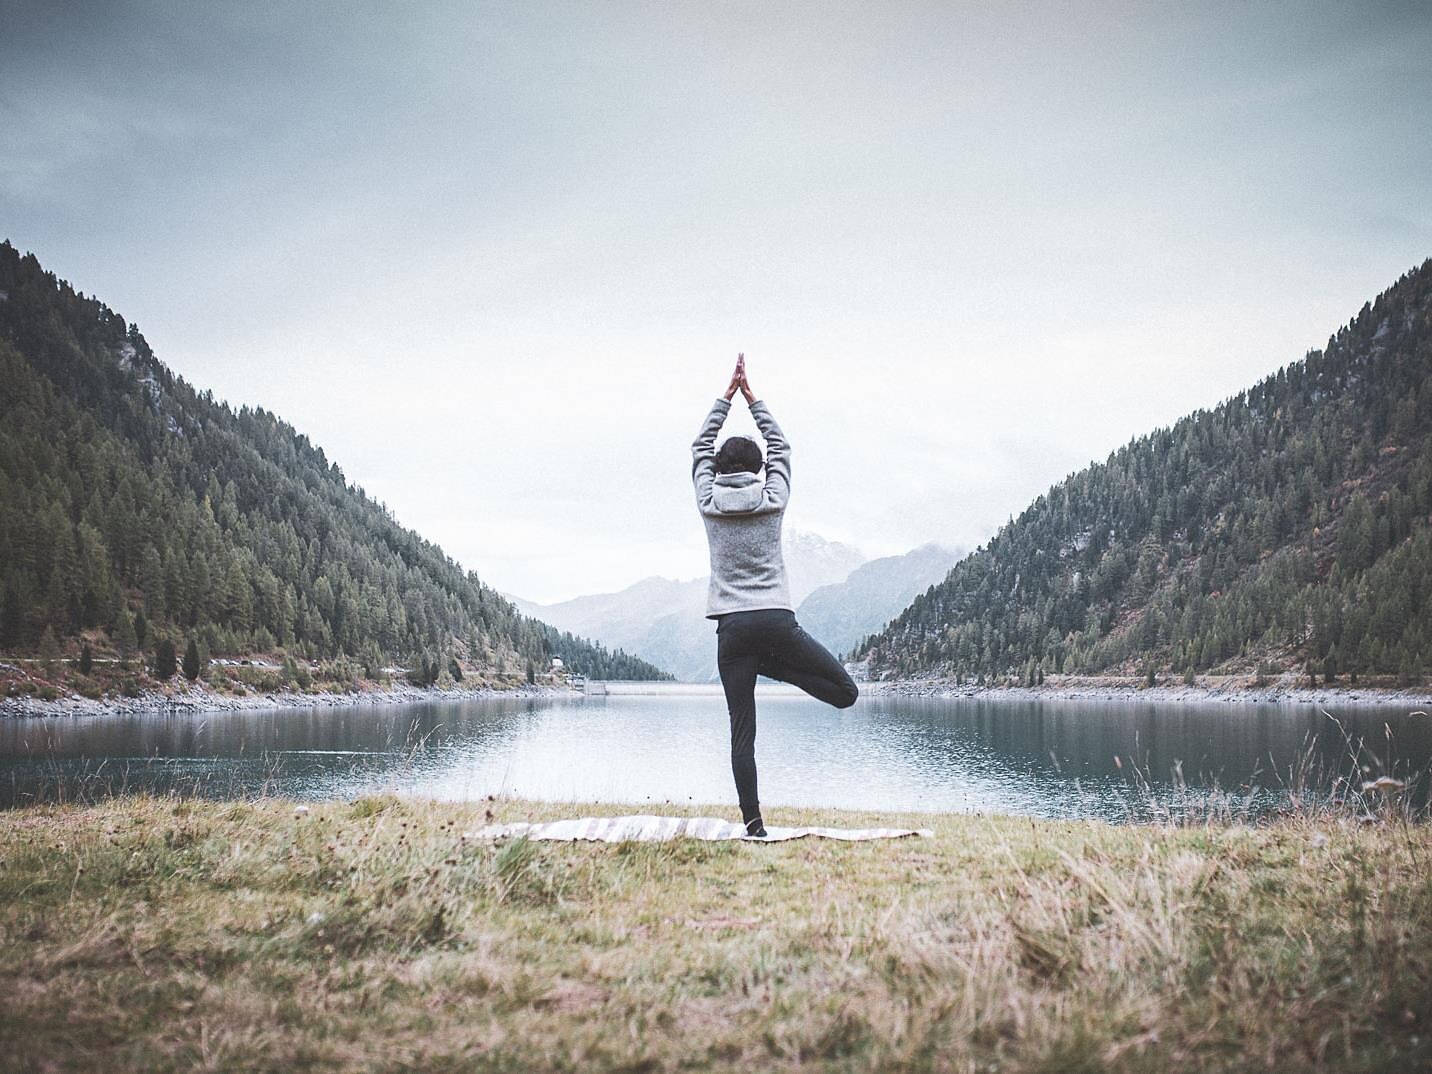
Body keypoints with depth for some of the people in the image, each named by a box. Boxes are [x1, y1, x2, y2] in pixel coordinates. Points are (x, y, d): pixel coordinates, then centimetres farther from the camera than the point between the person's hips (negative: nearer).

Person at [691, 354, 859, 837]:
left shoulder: (709, 503, 7)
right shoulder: (773, 500, 6)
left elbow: (700, 448, 22)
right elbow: (780, 448, 23)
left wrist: (726, 397, 29)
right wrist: (752, 399, 29)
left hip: (731, 628, 2)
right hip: (777, 620, -1)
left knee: (742, 733, 0)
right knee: (845, 691, 8)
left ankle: (753, 823, -6)